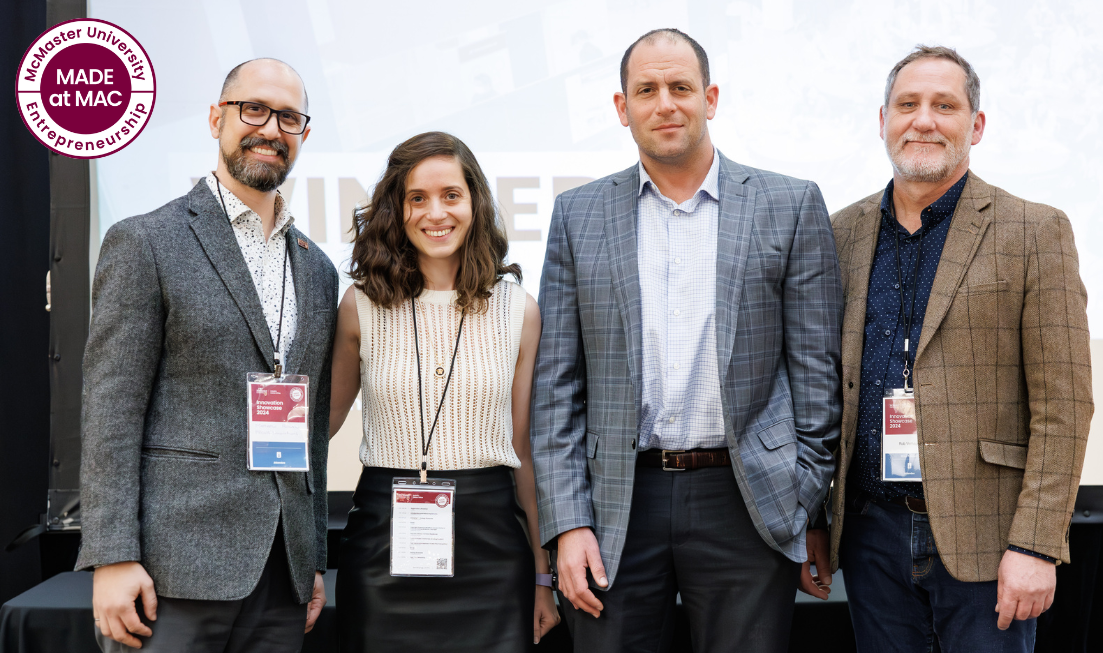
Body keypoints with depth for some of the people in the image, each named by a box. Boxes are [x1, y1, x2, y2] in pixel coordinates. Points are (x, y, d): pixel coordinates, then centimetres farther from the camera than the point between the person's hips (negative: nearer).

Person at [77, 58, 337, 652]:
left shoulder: (318, 269, 14)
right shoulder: (144, 242, -3)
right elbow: (110, 409, -7)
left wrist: (315, 558, 14)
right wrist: (113, 558, -13)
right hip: (173, 563, -5)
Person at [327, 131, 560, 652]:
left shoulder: (518, 311, 2)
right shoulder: (361, 306, 0)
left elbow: (526, 450, 6)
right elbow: (323, 419, 12)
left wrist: (543, 576, 7)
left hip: (489, 545, 1)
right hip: (383, 545, 0)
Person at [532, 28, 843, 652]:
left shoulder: (792, 205, 3)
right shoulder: (578, 216, 6)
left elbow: (817, 371, 2)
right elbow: (558, 384, 4)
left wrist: (807, 511, 0)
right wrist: (567, 523, -2)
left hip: (748, 504, -1)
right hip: (618, 510, 1)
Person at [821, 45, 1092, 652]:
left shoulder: (1036, 232, -4)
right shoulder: (843, 233, 7)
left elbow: (1063, 406, -7)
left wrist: (1034, 545, -13)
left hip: (984, 536, -3)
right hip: (870, 529, 4)